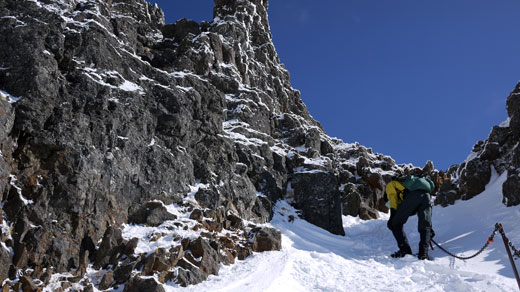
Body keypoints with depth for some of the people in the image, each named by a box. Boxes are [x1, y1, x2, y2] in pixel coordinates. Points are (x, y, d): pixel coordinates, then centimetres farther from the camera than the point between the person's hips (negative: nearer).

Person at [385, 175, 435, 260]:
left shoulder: (390, 185, 30)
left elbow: (393, 201, 6)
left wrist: (392, 218, 1)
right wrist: (429, 227, 37)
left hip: (413, 195, -6)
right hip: (426, 194, 6)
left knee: (396, 224, 6)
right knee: (424, 227, 12)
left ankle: (405, 250, 0)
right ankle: (423, 253, -3)